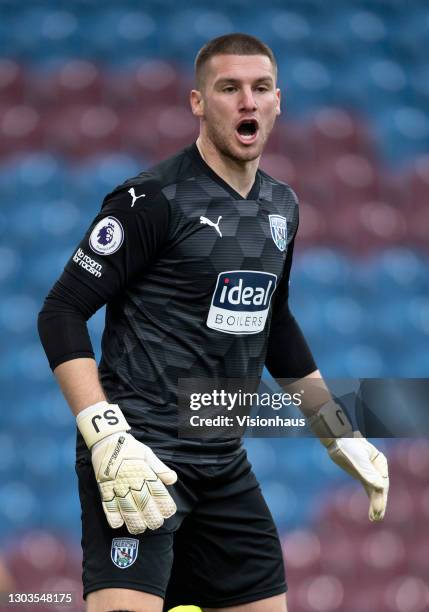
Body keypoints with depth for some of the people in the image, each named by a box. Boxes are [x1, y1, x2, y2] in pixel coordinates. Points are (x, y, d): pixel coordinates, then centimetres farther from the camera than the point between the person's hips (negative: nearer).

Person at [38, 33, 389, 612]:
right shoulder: (154, 198, -11)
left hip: (225, 463, 8)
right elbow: (61, 311, -12)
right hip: (140, 457, -7)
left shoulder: (281, 206, 11)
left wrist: (339, 435, 24)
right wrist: (108, 440, -22)